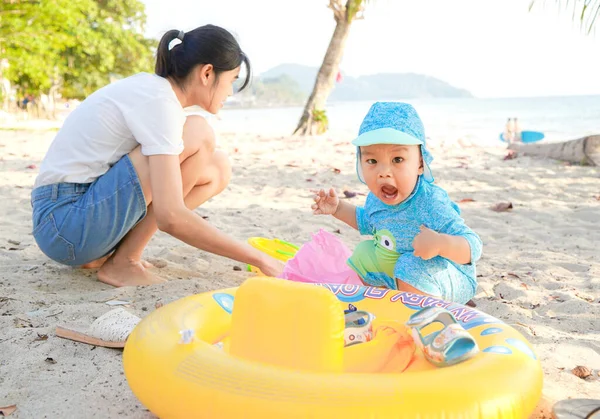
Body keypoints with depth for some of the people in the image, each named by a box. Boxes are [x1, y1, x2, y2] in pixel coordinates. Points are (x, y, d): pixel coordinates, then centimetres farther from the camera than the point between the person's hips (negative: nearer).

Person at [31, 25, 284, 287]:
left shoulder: (149, 88, 10)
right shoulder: (158, 101, -18)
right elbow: (171, 217, -28)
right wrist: (258, 260, -22)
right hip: (64, 221, -9)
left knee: (218, 169, 4)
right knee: (198, 135, -19)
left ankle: (104, 253, 4)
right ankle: (122, 263, -11)